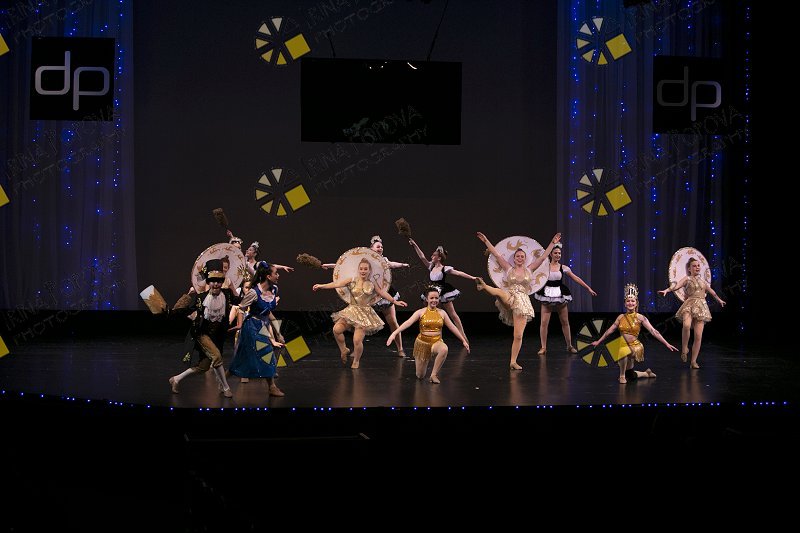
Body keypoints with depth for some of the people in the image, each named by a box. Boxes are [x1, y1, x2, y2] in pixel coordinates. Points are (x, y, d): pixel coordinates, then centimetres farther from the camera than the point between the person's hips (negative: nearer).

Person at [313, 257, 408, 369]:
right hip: (351, 311, 1)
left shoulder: (372, 284, 4)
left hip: (365, 313, -1)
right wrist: (321, 286, -21)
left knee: (357, 340, -13)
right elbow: (337, 284, -10)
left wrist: (395, 301, 9)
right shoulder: (352, 281, 0)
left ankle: (356, 361, 14)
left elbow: (383, 293, 11)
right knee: (336, 329, -21)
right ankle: (343, 350, 6)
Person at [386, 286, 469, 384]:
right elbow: (408, 323, -17)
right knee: (420, 376, 4)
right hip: (422, 343, -1)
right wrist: (394, 333, -30)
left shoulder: (442, 313, 2)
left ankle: (434, 375, -21)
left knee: (444, 349, -39)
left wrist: (463, 340, 6)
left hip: (437, 342, 1)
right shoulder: (421, 312, -5)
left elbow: (453, 327, 7)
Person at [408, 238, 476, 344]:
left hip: (443, 294, -5)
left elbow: (458, 273, -12)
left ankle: (463, 336, 4)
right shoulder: (431, 267, 5)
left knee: (452, 314, -1)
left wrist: (472, 278, -17)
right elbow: (422, 257, 0)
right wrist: (414, 245, -5)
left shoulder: (445, 269, -10)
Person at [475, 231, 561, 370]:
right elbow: (496, 254, 6)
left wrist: (553, 243, 5)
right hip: (509, 298, -1)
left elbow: (543, 257, 9)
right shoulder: (508, 268, 9)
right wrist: (486, 241, 2)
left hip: (522, 302, 1)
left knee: (518, 335, -4)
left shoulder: (529, 270, 12)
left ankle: (513, 362, 3)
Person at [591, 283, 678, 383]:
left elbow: (653, 331, -11)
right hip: (624, 346, 5)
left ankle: (623, 375, -16)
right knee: (630, 375, 15)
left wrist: (667, 344, -16)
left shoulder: (640, 318, -7)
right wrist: (598, 341, 16)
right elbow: (610, 330, 13)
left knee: (625, 352, -40)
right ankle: (647, 373, 45)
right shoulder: (621, 317, 5)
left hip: (635, 347, -5)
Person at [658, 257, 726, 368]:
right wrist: (666, 290, -32)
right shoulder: (687, 279, 6)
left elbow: (711, 291, 37)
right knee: (686, 325, -36)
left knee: (698, 336, -5)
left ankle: (693, 361, 3)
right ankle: (684, 349, -15)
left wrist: (719, 300, 51)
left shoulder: (702, 281, 20)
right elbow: (676, 286, -12)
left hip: (701, 308, 4)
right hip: (689, 305, -4)